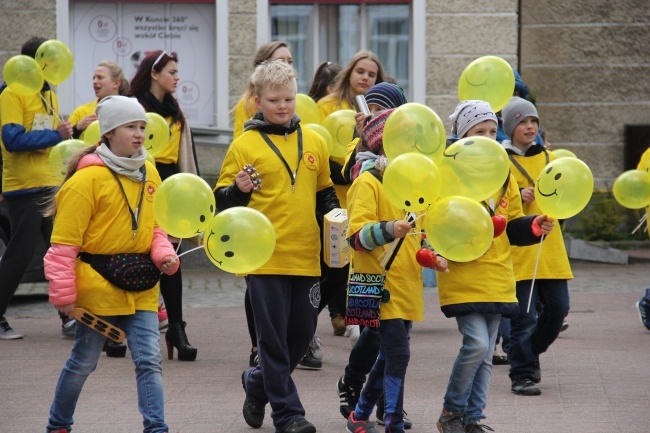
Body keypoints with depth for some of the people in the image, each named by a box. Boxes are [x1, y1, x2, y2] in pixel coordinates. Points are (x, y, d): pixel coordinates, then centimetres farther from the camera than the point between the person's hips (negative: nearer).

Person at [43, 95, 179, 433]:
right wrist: (63, 293, -14)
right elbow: (64, 242, -12)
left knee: (149, 359, -3)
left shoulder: (149, 173, 7)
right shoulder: (87, 179, -13)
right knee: (84, 361, 8)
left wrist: (163, 254, -2)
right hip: (98, 285, -5)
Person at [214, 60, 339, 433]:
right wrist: (238, 190, -22)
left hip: (306, 257, 5)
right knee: (274, 338, -1)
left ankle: (258, 383, 34)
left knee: (302, 333, 11)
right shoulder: (246, 145, -2)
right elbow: (223, 201, -1)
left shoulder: (314, 141, 10)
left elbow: (325, 191, 22)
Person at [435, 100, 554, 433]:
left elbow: (513, 228, 16)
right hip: (463, 277, -6)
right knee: (476, 343, -17)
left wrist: (535, 226, -2)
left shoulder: (504, 175, 13)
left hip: (496, 277, 6)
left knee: (485, 354, 9)